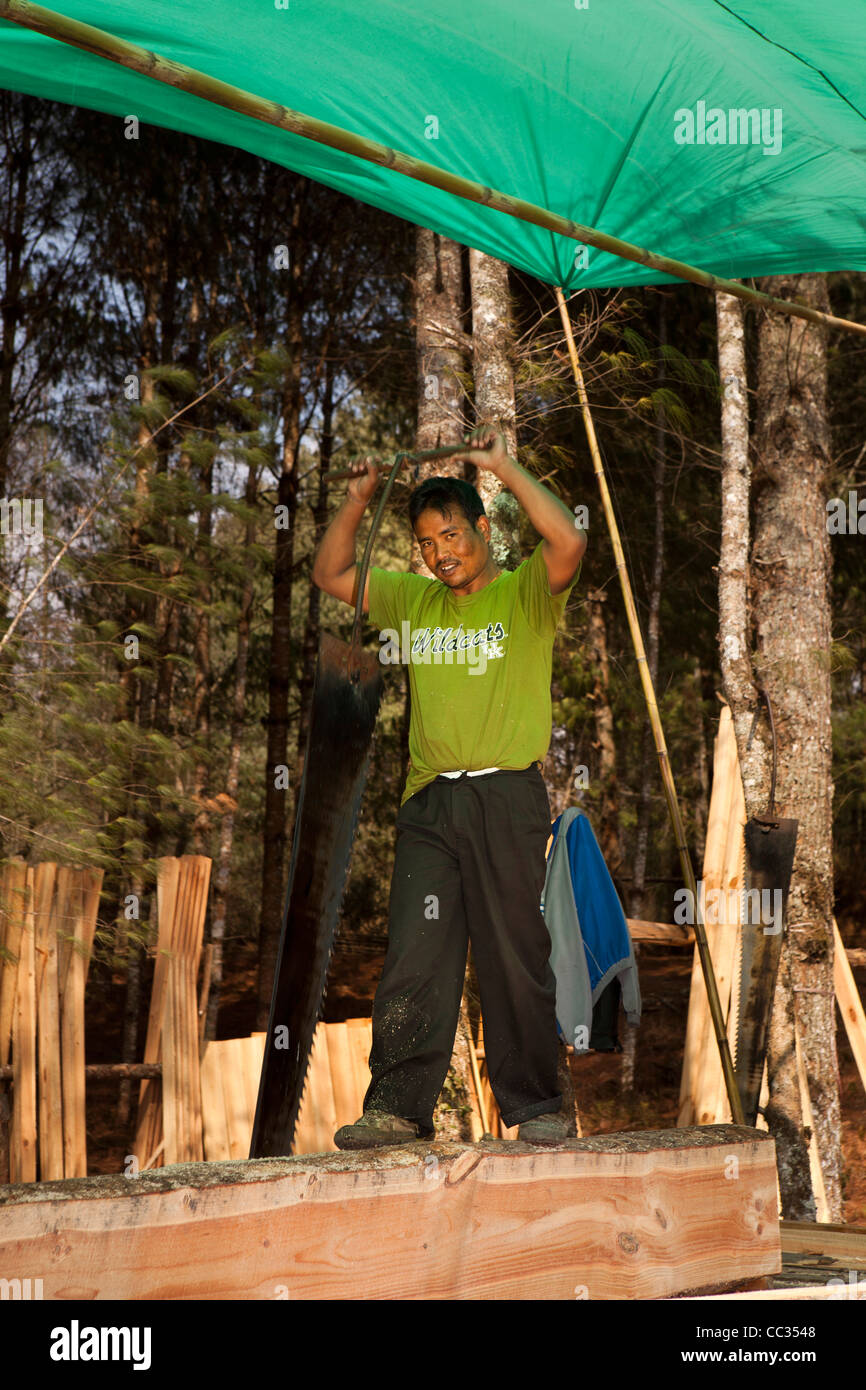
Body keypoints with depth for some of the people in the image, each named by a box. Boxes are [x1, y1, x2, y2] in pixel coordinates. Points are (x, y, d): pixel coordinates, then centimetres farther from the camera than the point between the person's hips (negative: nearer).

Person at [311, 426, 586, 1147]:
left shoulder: (525, 594, 2)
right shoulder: (412, 599, 17)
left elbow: (569, 542, -17)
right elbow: (331, 573, 24)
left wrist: (506, 469, -11)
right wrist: (358, 500, 11)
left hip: (507, 797, -4)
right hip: (430, 801, 4)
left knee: (517, 958, 0)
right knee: (414, 958, -2)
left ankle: (535, 1105, 9)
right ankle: (398, 1106, 0)